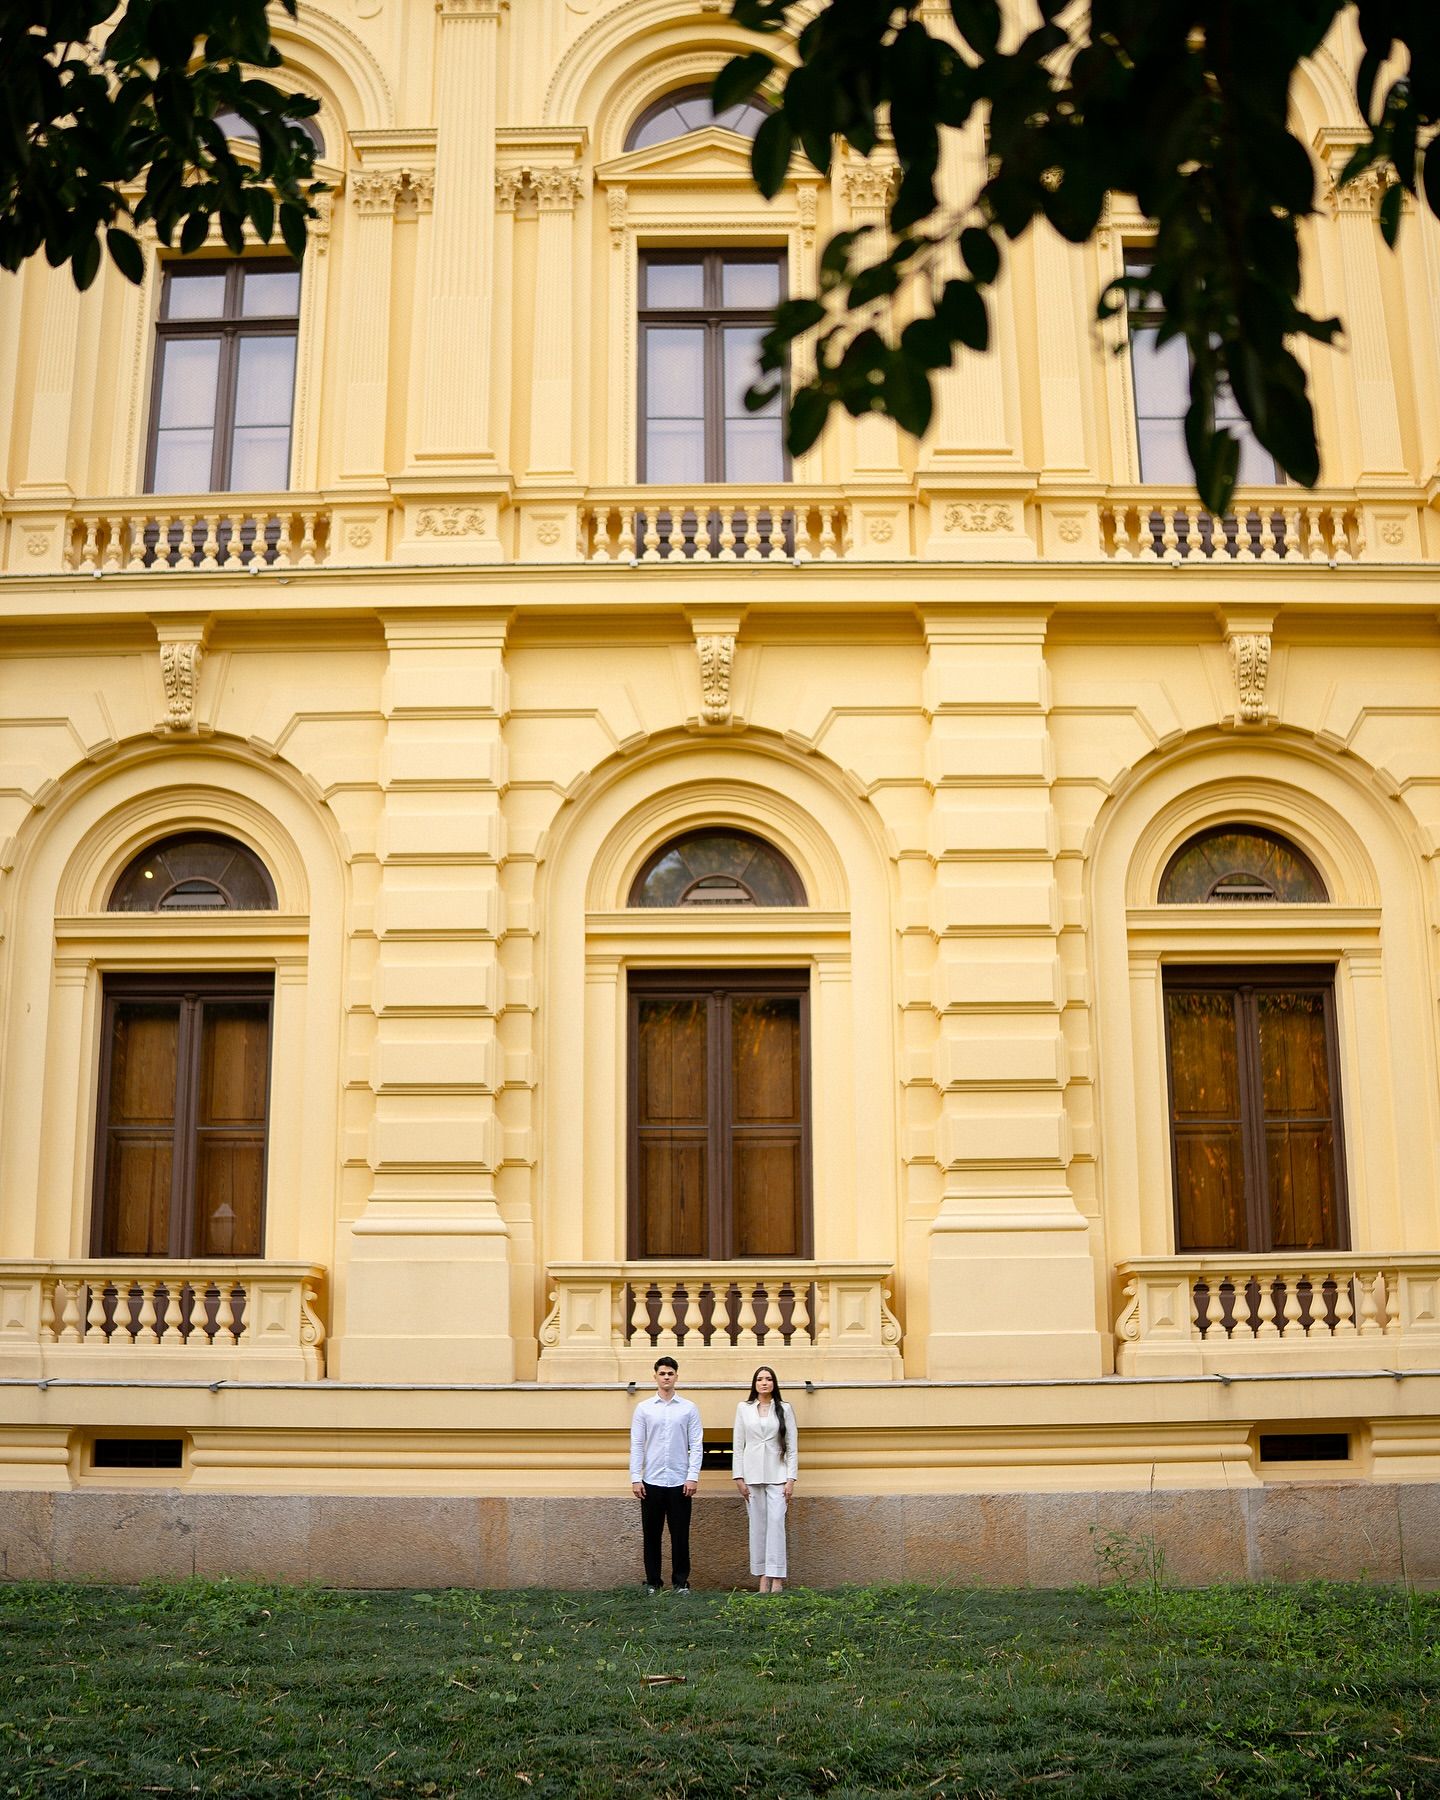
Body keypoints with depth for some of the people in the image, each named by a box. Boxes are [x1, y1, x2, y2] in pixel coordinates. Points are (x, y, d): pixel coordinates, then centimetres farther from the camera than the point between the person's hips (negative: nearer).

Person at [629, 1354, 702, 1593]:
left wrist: (693, 1477, -8)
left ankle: (681, 1581, 12)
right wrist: (635, 1478, -3)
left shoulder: (689, 1409, 3)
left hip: (680, 1482, -1)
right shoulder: (644, 1408, 5)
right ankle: (653, 1581, 15)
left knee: (680, 1535, 3)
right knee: (651, 1535, 6)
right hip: (651, 1482, 1)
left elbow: (696, 1445, 1)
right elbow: (636, 1445, 3)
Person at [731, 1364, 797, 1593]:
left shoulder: (784, 1409, 5)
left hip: (777, 1474, -1)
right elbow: (737, 1445, 7)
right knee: (757, 1525, 2)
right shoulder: (743, 1408, 7)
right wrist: (739, 1477, 1)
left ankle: (776, 1577, -8)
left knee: (776, 1522, -9)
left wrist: (791, 1478, -3)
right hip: (752, 1475, 1)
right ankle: (763, 1575, 8)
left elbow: (792, 1446, 3)